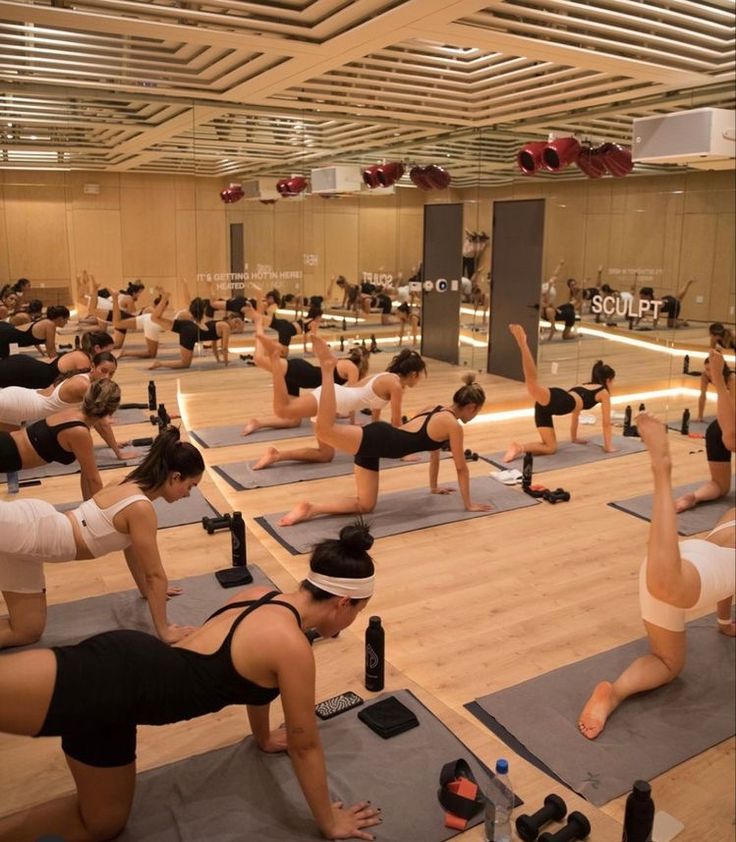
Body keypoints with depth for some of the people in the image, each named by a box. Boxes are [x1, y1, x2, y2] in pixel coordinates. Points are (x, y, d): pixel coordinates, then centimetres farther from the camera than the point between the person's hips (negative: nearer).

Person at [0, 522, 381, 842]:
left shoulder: (262, 596, 11)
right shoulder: (293, 647, -14)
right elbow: (305, 745, -2)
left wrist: (264, 738, 45)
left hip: (120, 664, 9)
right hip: (108, 681, -9)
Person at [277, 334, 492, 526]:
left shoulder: (437, 412, 25)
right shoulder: (454, 425, -2)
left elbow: (434, 453, 37)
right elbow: (461, 468, 4)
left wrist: (434, 487, 48)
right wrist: (469, 504, 15)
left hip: (378, 439, 9)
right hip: (378, 440, -9)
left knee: (365, 506, 9)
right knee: (324, 429, -33)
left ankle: (310, 509, 2)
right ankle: (328, 367, -25)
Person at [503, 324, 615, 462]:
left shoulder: (583, 386, 45)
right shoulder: (604, 393, 24)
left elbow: (575, 413, 56)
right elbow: (606, 423, 26)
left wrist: (574, 437, 67)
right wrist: (608, 446, 36)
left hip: (549, 404, 7)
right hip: (558, 400, -7)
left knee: (551, 448, 9)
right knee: (532, 383, -37)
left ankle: (519, 447, -11)